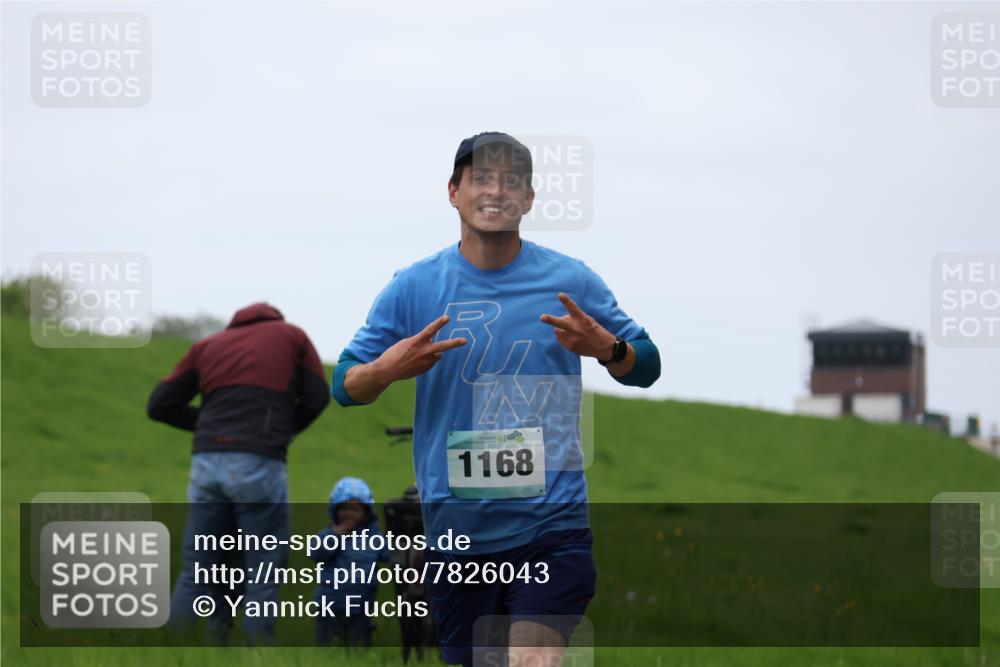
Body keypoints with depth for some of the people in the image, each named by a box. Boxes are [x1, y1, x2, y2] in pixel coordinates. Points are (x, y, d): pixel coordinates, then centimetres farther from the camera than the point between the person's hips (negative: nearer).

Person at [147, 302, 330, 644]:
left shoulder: (208, 345, 22)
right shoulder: (291, 335, 16)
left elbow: (159, 405, 18)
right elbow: (317, 397, 10)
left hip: (207, 462, 3)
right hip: (260, 464, -3)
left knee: (197, 571, 9)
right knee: (263, 571, 2)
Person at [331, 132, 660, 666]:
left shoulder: (571, 282, 3)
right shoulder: (413, 287, 3)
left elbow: (647, 367, 9)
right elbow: (343, 386, 6)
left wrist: (608, 349, -14)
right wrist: (385, 370, -17)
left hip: (551, 524, -2)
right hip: (454, 532, 2)